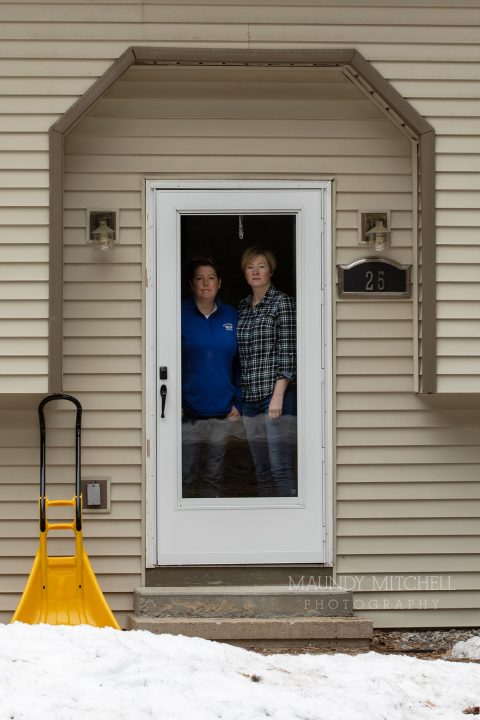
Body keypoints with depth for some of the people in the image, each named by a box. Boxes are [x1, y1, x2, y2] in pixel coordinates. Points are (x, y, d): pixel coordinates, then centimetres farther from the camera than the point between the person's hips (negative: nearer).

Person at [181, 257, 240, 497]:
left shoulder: (231, 316, 6)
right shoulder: (180, 315, -4)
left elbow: (240, 362, 9)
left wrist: (237, 402, 2)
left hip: (222, 413, 3)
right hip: (188, 414, -3)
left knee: (214, 476, 11)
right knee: (186, 475, 2)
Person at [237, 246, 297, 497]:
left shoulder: (282, 303, -3)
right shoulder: (242, 307, 15)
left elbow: (288, 353, -9)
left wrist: (278, 396, -17)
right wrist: (237, 397, 12)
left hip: (277, 394, -7)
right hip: (250, 397, 7)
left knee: (280, 467, -12)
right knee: (261, 469, 8)